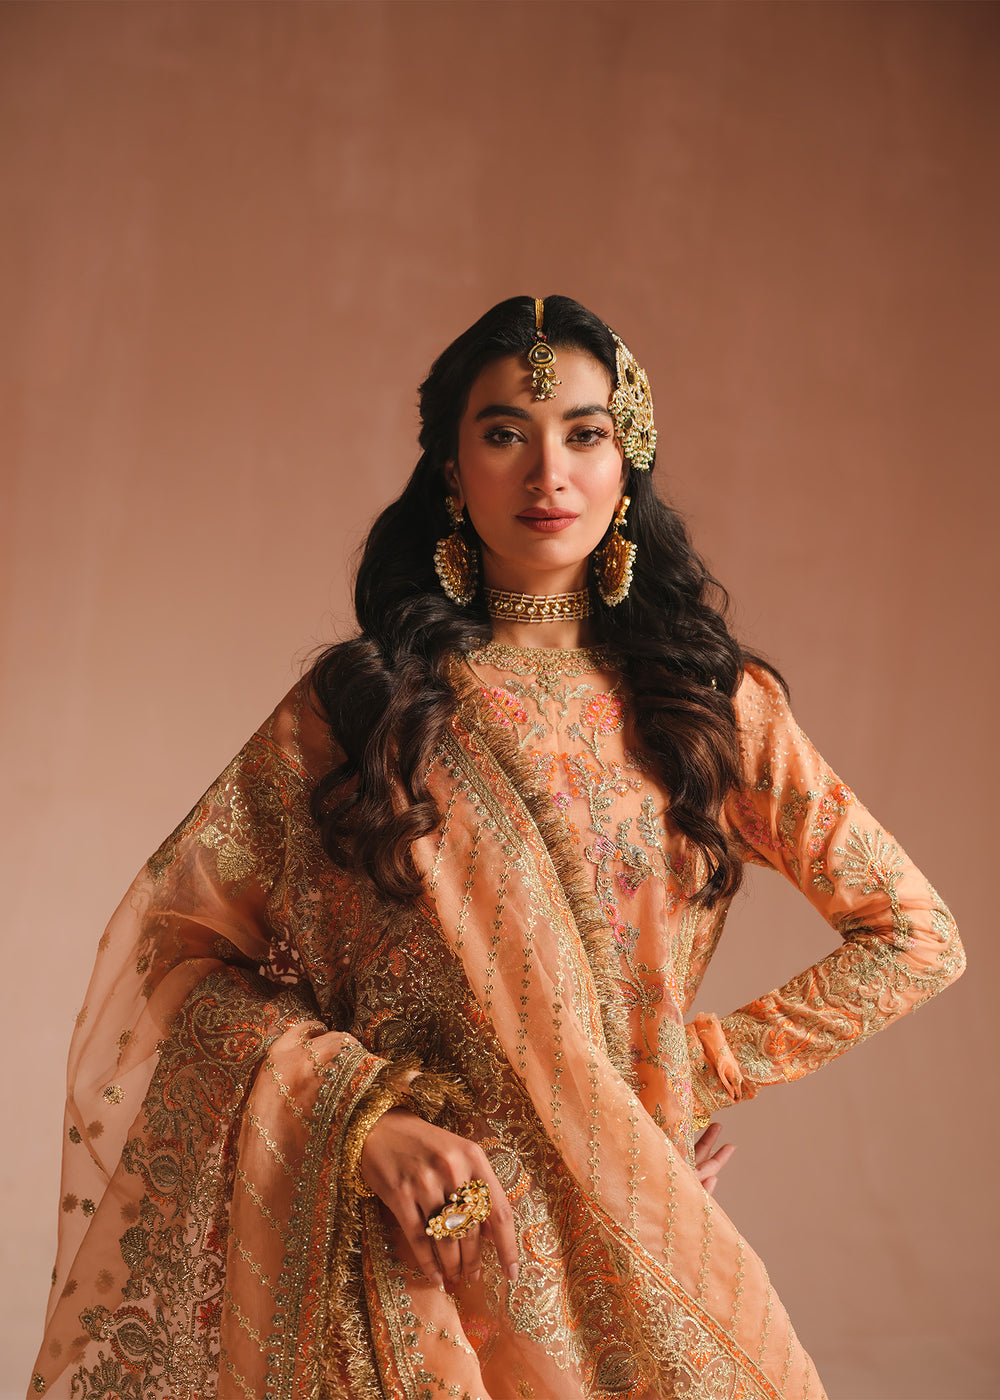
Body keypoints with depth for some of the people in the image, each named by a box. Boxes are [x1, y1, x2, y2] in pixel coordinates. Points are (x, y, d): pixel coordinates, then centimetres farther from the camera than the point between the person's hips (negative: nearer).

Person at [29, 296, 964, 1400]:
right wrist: (358, 1110, -16)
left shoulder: (708, 701, 2)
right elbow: (172, 943, -2)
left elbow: (917, 938, 6)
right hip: (416, 1257, -1)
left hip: (636, 1251, 2)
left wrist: (706, 1064, -1)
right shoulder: (356, 702, -2)